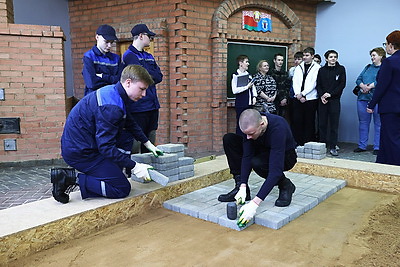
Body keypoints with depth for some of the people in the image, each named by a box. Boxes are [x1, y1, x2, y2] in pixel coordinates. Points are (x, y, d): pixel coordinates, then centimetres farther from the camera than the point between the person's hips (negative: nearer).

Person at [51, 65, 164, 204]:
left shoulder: (113, 92, 8)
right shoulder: (110, 106, -25)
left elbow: (130, 123, 23)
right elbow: (106, 147, -27)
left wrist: (148, 143, 25)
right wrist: (134, 166, -23)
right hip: (80, 152, -10)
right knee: (122, 189, -7)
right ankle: (72, 178, -8)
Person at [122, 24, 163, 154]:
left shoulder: (149, 57, 20)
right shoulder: (129, 55, -5)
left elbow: (159, 76, 9)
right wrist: (153, 75, 1)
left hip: (153, 106, 8)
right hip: (138, 107, -8)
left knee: (150, 145, 13)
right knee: (136, 142, -5)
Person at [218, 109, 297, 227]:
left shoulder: (278, 129, -39)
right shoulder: (249, 127, -23)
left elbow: (275, 170, -44)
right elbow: (247, 156, -18)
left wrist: (255, 203, -49)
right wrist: (243, 187, -29)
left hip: (284, 156, -5)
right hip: (263, 151, 6)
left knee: (257, 163, -38)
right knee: (228, 139, -15)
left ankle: (286, 185, -8)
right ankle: (240, 187, -10)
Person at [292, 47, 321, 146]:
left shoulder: (317, 68, 0)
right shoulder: (298, 68, 14)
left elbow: (313, 83, -8)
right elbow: (295, 82, 6)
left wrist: (302, 94, -13)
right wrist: (298, 95, -9)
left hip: (310, 98, -4)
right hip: (298, 98, 4)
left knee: (309, 122, 1)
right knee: (297, 121, 2)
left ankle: (308, 143, 9)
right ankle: (297, 143, 10)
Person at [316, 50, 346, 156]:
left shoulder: (341, 69, 6)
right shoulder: (322, 70, 12)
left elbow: (342, 84, -1)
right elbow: (318, 85, 8)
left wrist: (330, 94, -11)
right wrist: (321, 96, -9)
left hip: (334, 100, -2)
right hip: (322, 100, 2)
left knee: (334, 124, -2)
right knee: (322, 124, 4)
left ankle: (332, 147, 3)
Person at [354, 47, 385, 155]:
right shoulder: (368, 67, 21)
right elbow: (358, 79, 11)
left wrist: (370, 87, -17)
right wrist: (363, 86, -8)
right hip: (363, 98, 6)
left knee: (378, 124, -1)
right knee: (363, 122, 9)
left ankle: (377, 147, 6)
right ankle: (362, 146, 17)